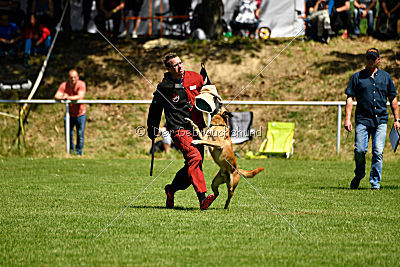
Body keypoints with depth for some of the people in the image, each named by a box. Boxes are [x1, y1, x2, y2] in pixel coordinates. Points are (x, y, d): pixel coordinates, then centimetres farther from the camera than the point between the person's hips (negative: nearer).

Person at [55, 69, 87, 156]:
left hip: (80, 114, -1)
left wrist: (68, 97, -31)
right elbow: (56, 96, -18)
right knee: (69, 134, 2)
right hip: (69, 114, 2)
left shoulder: (81, 84, -14)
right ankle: (71, 151, 19)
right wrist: (62, 97, -40)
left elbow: (81, 96, -28)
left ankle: (79, 152, 15)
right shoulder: (64, 85, -8)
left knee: (80, 135, 2)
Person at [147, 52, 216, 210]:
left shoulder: (195, 78, 5)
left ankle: (172, 189, 30)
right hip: (179, 129, -5)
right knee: (194, 156, -26)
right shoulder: (164, 87, -4)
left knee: (193, 166, 5)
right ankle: (202, 198, -34)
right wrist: (152, 130, 17)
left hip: (197, 128, 6)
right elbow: (155, 110, 11)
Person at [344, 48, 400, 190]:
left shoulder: (385, 77, 13)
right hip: (362, 120, -1)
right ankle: (359, 176, 18)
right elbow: (350, 98, 5)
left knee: (378, 152, -8)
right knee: (359, 150, -8)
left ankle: (375, 181, 1)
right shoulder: (357, 76, 8)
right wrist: (347, 119, -5)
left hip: (381, 120, 1)